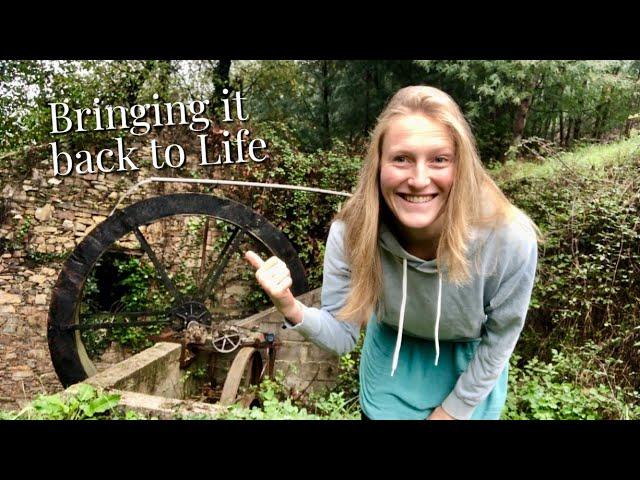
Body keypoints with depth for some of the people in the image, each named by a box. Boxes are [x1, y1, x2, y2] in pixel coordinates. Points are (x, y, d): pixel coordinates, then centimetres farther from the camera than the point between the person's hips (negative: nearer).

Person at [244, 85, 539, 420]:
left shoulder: (510, 241, -34)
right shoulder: (351, 232, -30)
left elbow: (499, 340, -16)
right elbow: (343, 336, -19)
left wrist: (454, 409, -7)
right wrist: (292, 310, -38)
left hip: (471, 370, 0)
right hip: (392, 365, 1)